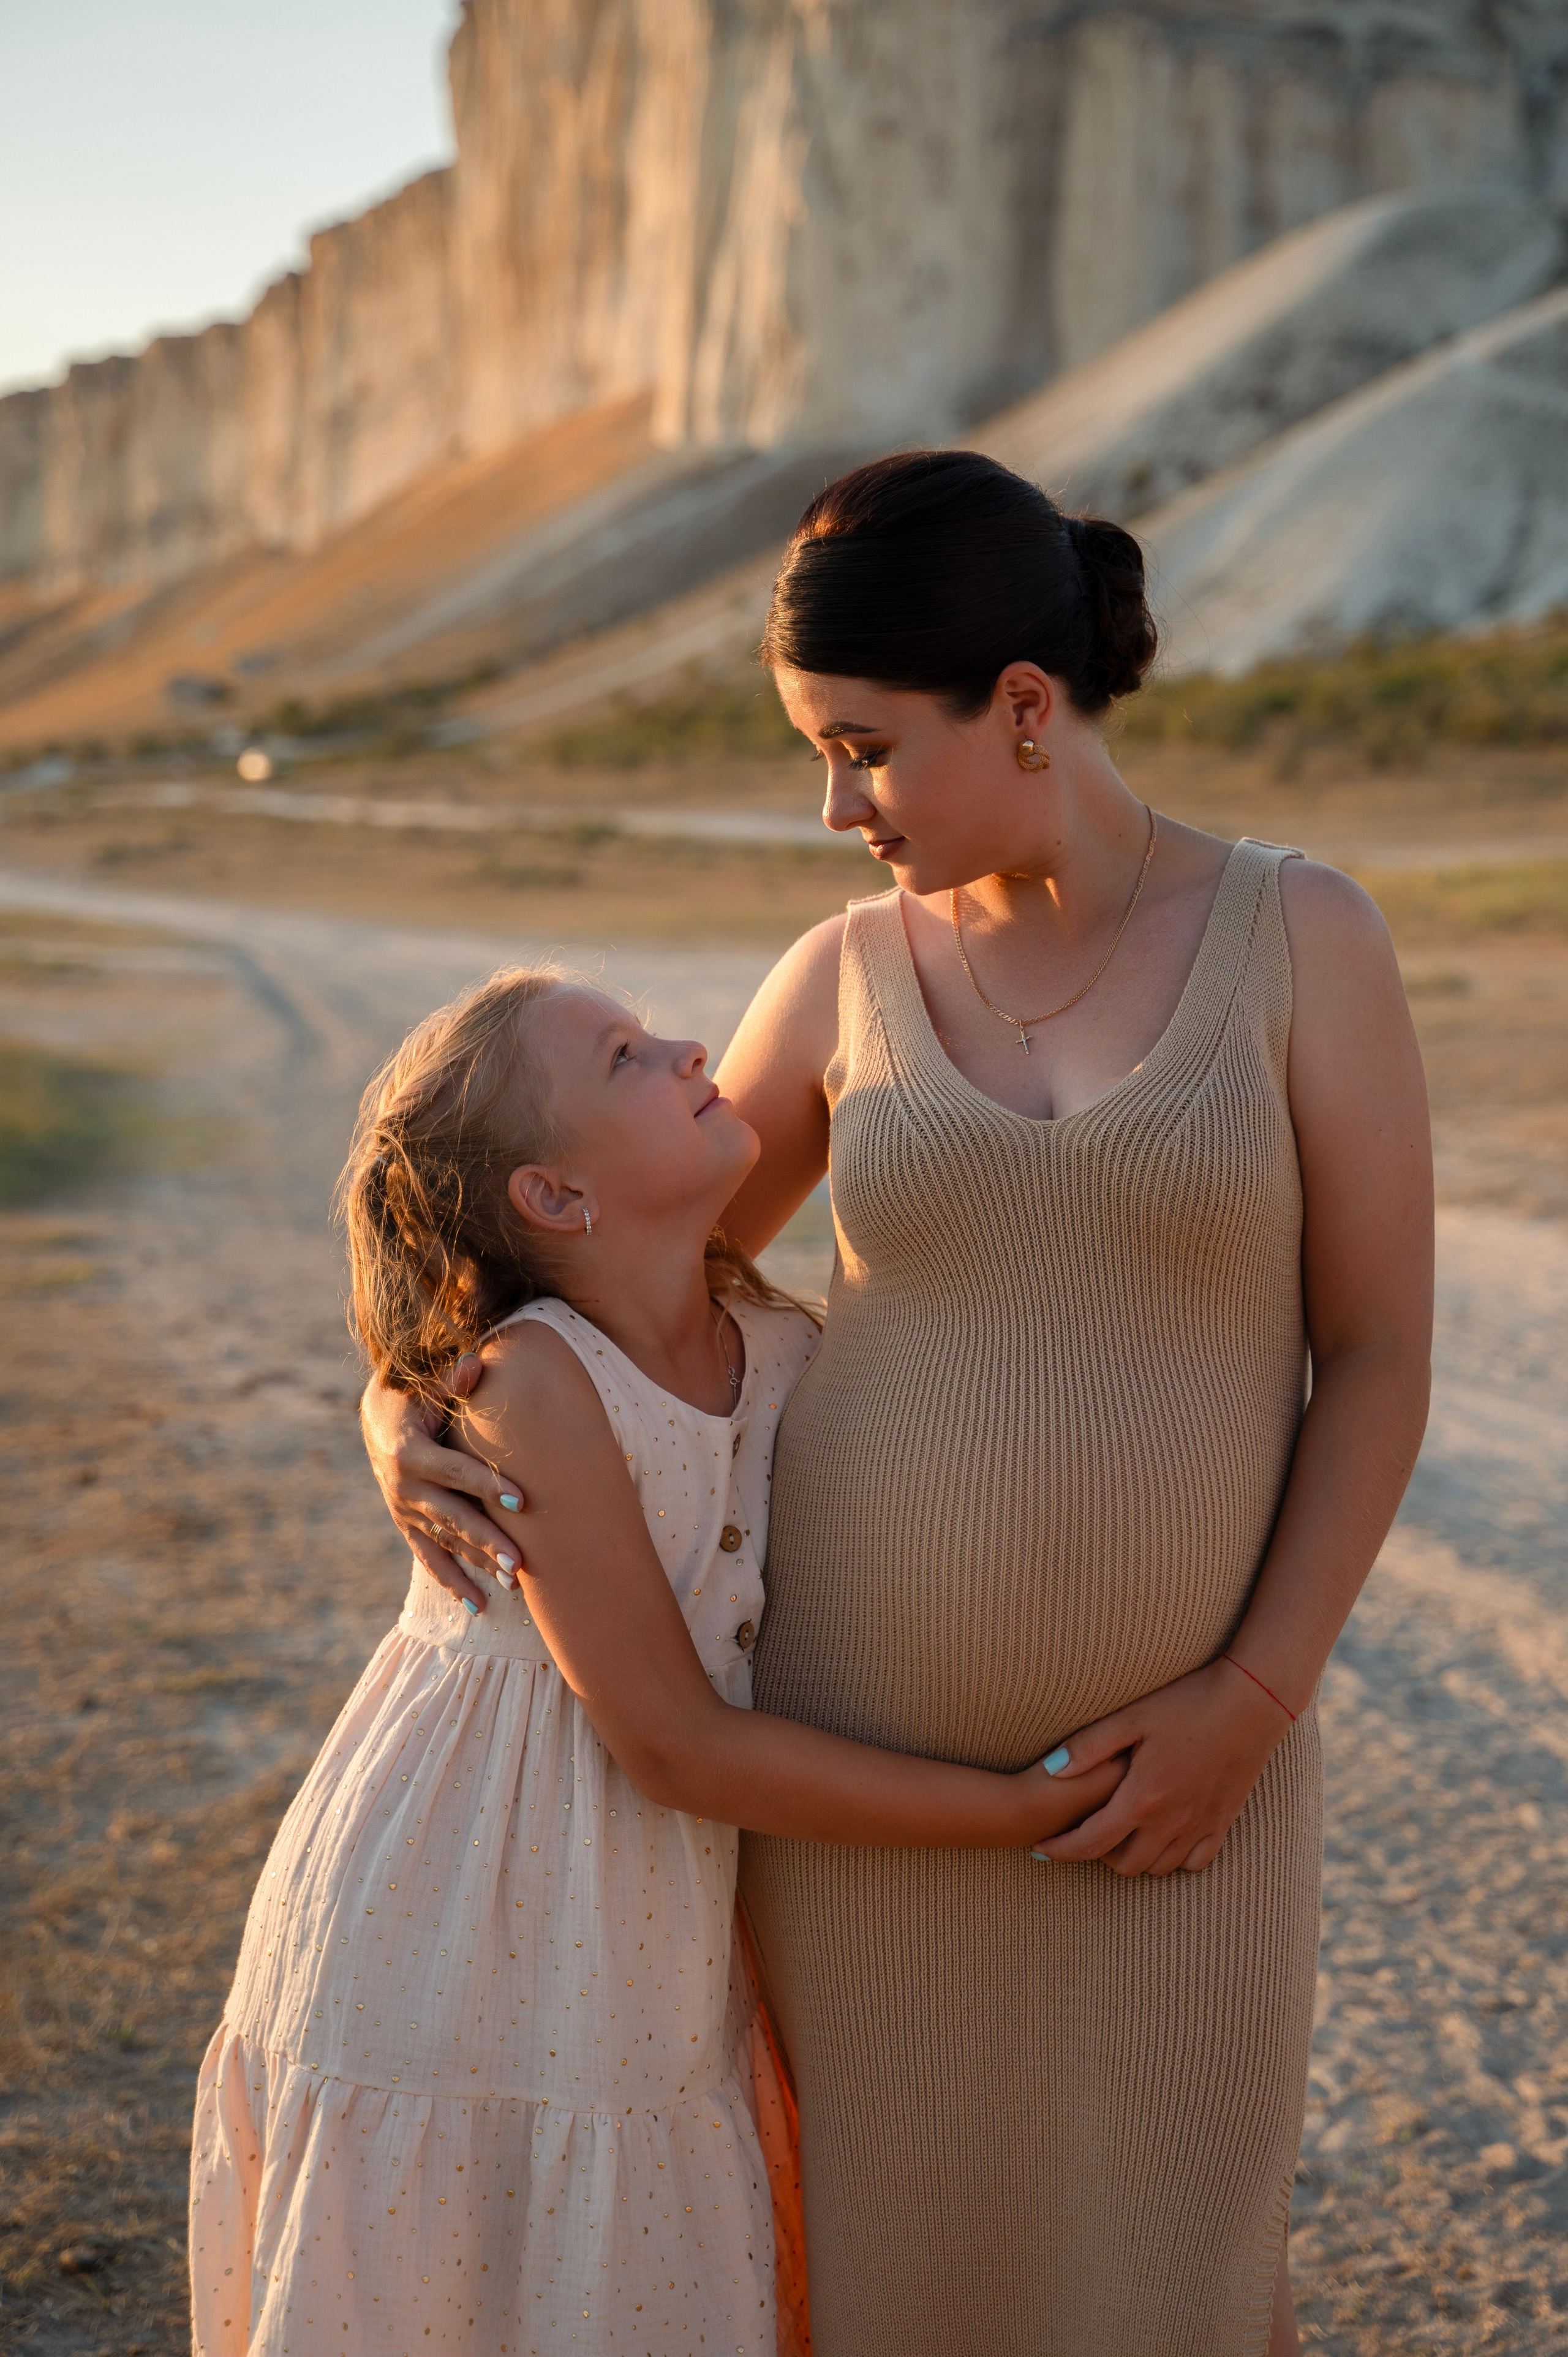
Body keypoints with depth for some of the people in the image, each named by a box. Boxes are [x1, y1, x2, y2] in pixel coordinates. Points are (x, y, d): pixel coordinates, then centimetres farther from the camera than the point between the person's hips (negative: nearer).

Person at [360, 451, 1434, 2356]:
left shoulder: (1304, 931, -7)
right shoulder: (850, 976, 0)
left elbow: (1382, 1350, -6)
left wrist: (1253, 1700, -15)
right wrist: (408, 1405, -8)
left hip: (1169, 1756, -2)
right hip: (863, 1747, 2)